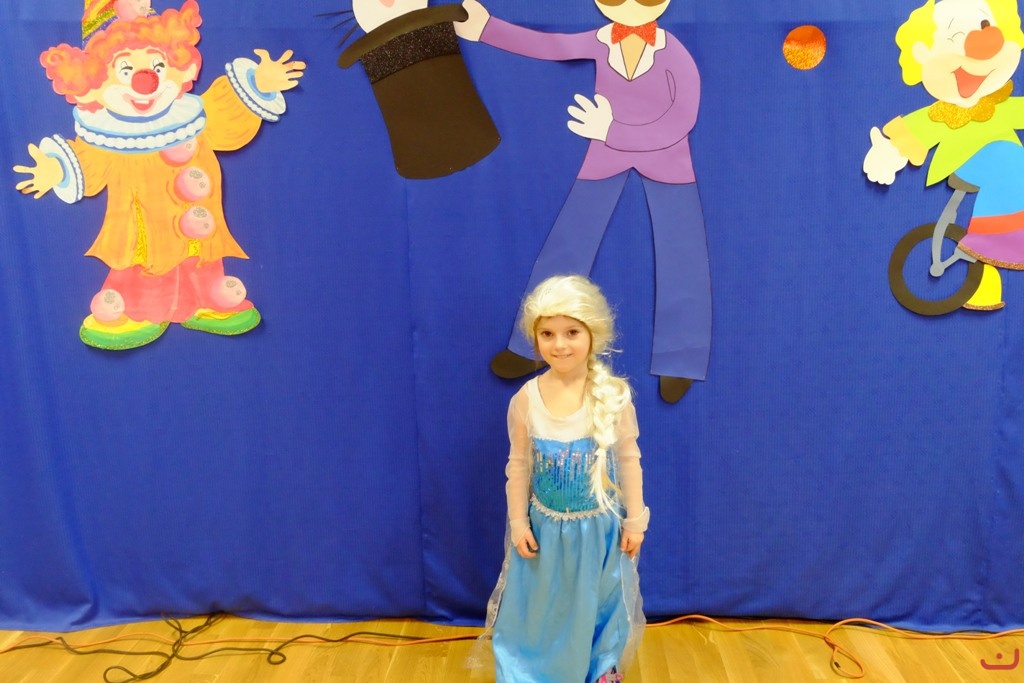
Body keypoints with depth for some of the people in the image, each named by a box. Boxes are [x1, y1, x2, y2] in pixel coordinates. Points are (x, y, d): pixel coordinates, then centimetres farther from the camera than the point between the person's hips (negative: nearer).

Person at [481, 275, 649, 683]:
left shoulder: (614, 395, -16)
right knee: (541, 608, 16)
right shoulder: (525, 400, -14)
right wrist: (518, 522, -1)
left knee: (598, 606, 20)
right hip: (545, 526, 0)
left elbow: (629, 460, -6)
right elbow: (519, 465, -4)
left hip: (599, 527, 0)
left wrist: (634, 520, -1)